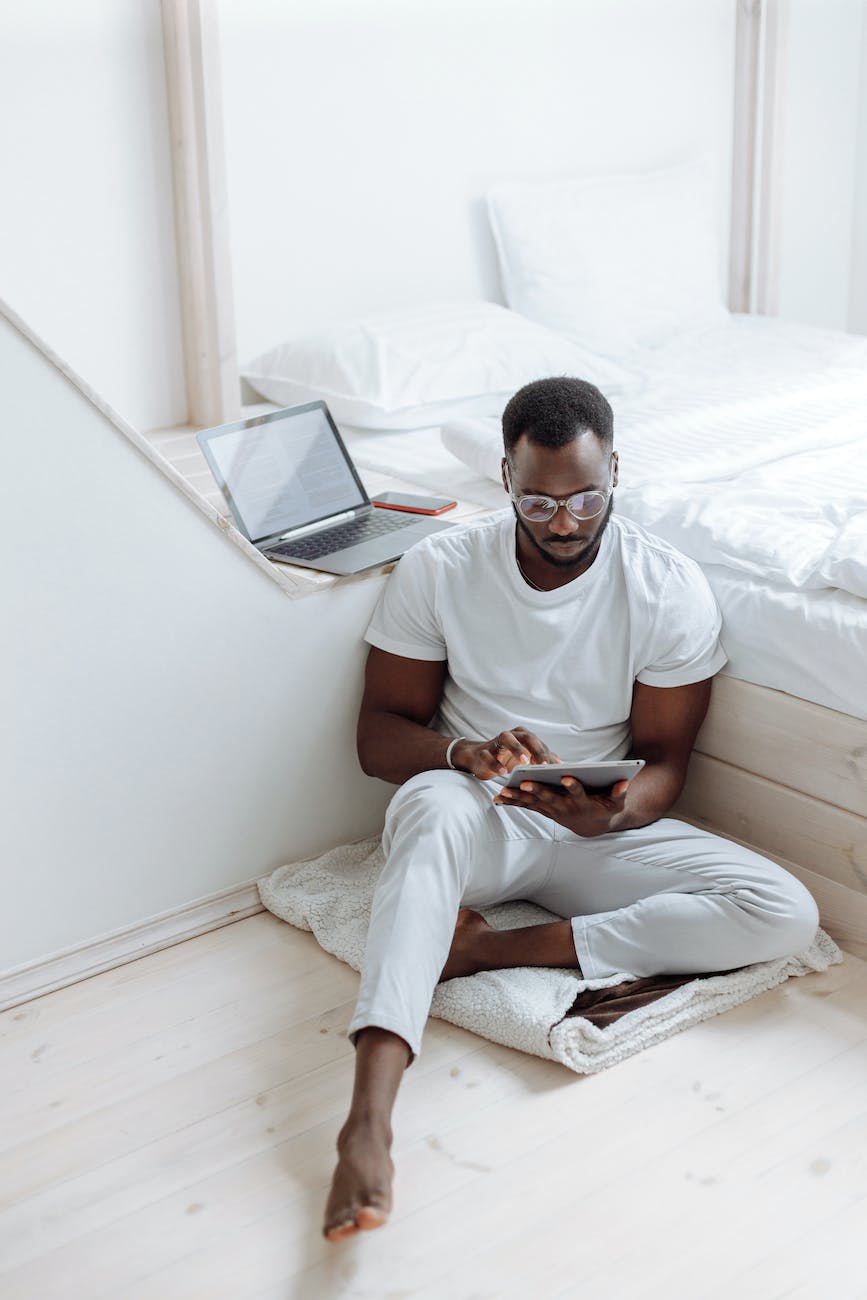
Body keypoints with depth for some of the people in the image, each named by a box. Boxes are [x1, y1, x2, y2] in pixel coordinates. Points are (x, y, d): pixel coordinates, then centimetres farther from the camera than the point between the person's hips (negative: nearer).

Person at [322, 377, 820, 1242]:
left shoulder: (672, 591, -7)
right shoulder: (439, 570, -7)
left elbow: (663, 762, -3)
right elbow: (379, 736, -4)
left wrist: (615, 812, -27)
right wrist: (466, 754, -27)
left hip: (602, 829, 2)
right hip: (476, 820, -2)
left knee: (786, 914, -22)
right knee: (432, 804, -40)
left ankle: (492, 948, -24)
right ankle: (368, 1121, -53)